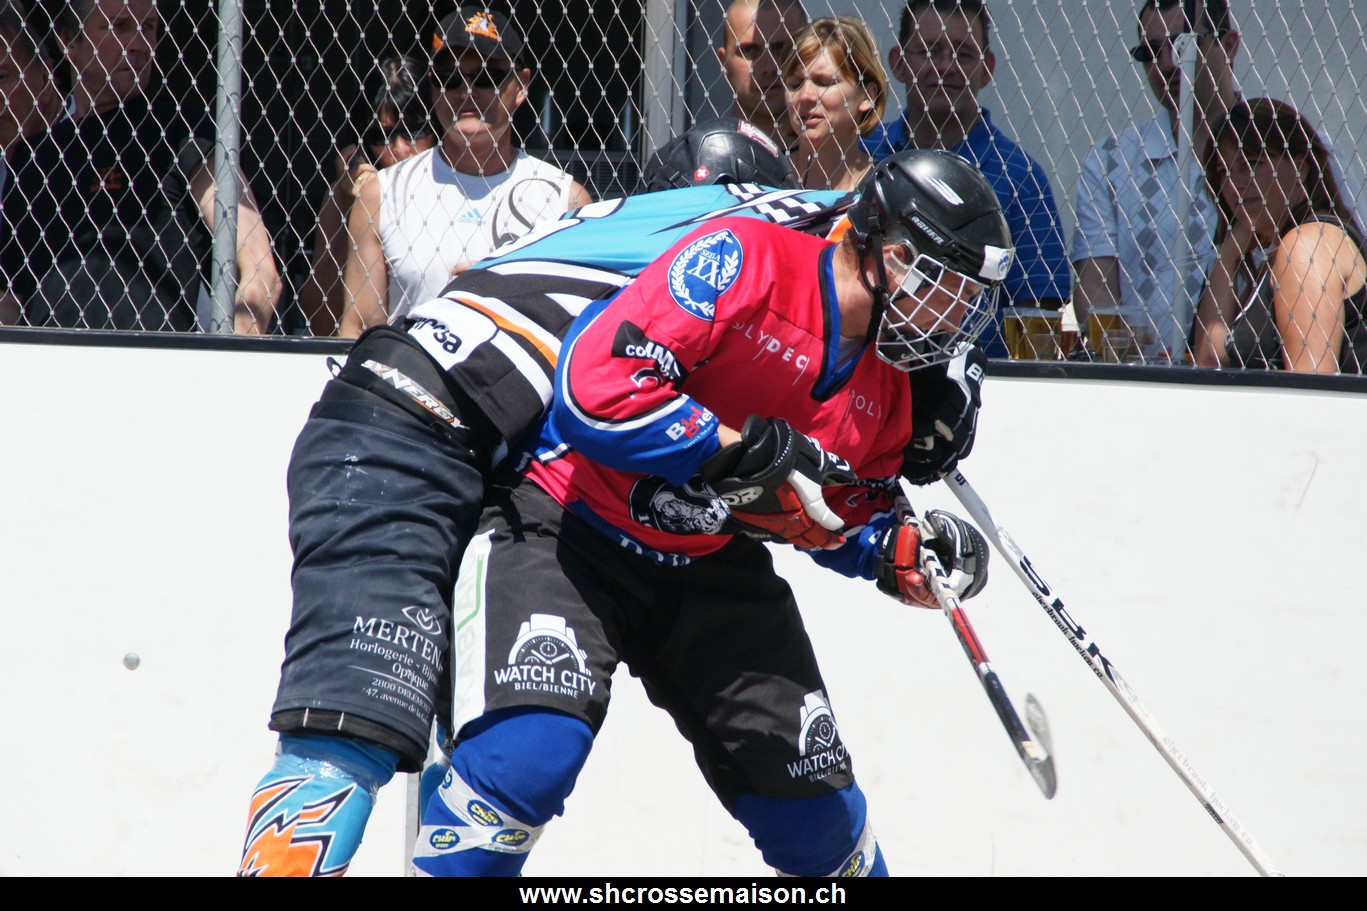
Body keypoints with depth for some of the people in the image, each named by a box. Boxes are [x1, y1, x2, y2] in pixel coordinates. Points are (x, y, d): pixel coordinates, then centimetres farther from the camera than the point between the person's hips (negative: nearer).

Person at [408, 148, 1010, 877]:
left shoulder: (885, 386, 2)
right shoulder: (744, 262, -23)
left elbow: (836, 515, 17)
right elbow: (596, 387, -31)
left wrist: (896, 550, -4)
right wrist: (745, 453, -27)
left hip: (708, 564, 7)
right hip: (566, 519, -7)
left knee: (811, 798, 8)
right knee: (529, 755, -28)